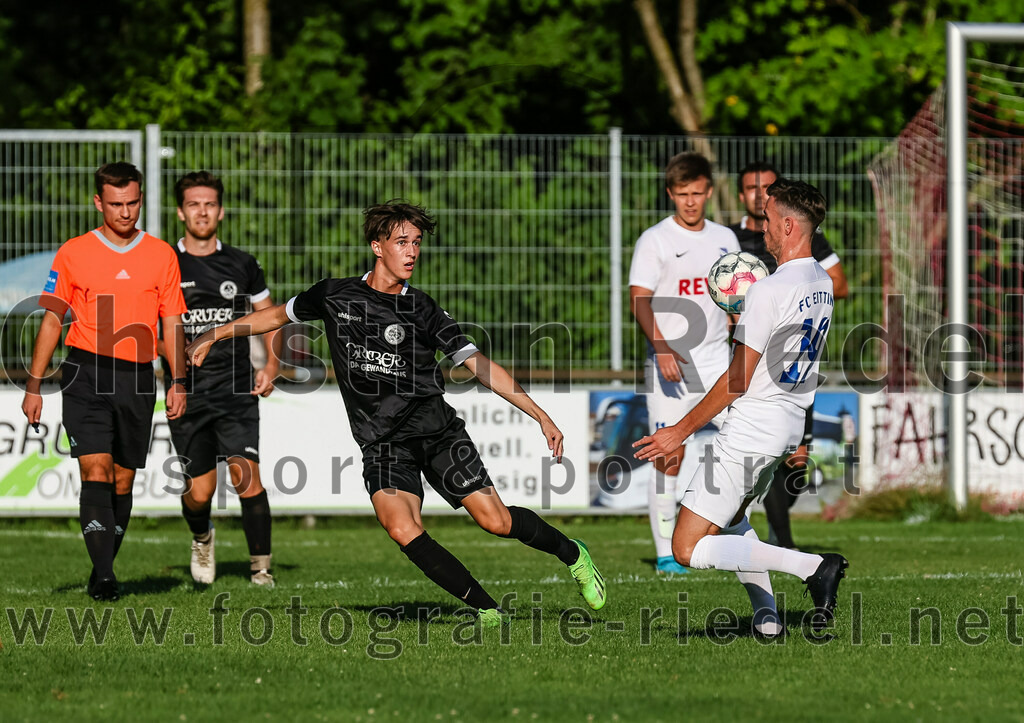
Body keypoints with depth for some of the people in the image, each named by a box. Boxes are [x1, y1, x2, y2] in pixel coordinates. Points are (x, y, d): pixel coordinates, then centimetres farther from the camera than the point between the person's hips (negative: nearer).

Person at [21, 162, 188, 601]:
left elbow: (172, 324, 10)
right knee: (96, 472, -14)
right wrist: (34, 385, 4)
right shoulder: (73, 253, 4)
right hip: (86, 375, -2)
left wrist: (178, 382, 0)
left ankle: (104, 570, 19)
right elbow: (52, 320, 7)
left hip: (137, 379, 2)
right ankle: (103, 576, -19)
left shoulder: (161, 255, 8)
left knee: (123, 481, 7)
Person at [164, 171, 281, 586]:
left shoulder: (241, 265, 8)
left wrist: (271, 367, 6)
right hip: (187, 392, 0)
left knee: (246, 474, -16)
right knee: (199, 492, -2)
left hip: (236, 389, 0)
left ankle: (260, 568, -7)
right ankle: (201, 537, 33)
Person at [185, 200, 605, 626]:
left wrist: (541, 416, -6)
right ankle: (487, 610, -17)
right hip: (382, 443, 1)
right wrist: (212, 337, 23)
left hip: (435, 429, -1)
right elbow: (278, 316, 21)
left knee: (495, 520, -11)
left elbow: (479, 366, -1)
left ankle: (571, 554, 19)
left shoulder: (422, 311, 0)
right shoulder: (335, 296, 3)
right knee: (402, 528, -25)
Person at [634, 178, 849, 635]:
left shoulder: (769, 291, -21)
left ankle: (812, 566, -17)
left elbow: (738, 381, -19)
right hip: (790, 426, 9)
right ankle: (766, 614, 18)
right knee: (730, 518, 32)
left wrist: (681, 432, -12)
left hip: (751, 433, -9)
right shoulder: (822, 285, 6)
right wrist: (744, 323, 26)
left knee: (689, 549, -8)